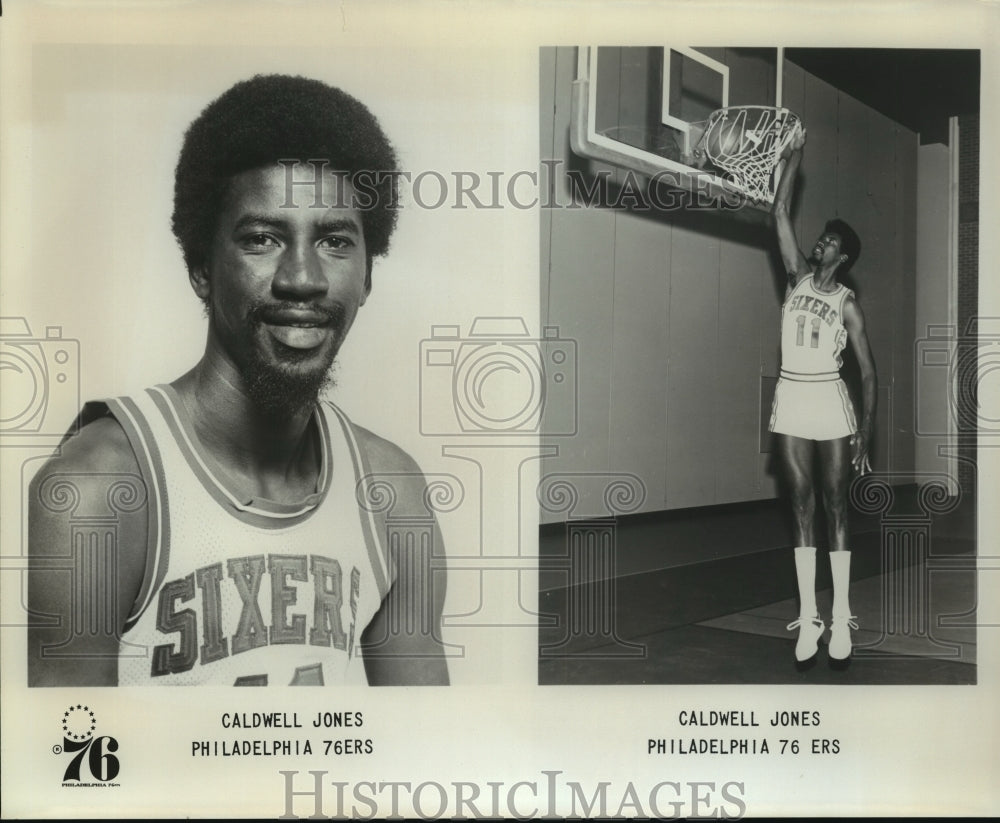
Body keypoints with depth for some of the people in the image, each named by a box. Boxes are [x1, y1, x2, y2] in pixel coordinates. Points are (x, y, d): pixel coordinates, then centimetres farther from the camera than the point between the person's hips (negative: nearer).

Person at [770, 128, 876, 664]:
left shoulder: (847, 303, 1)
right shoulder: (796, 276, 10)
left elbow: (868, 372, -1)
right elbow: (780, 213, 5)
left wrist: (866, 431, -8)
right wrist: (793, 157, 4)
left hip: (830, 401, -3)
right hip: (791, 400, 3)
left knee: (835, 508, 0)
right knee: (802, 508, 3)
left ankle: (841, 617, 3)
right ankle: (807, 616, 6)